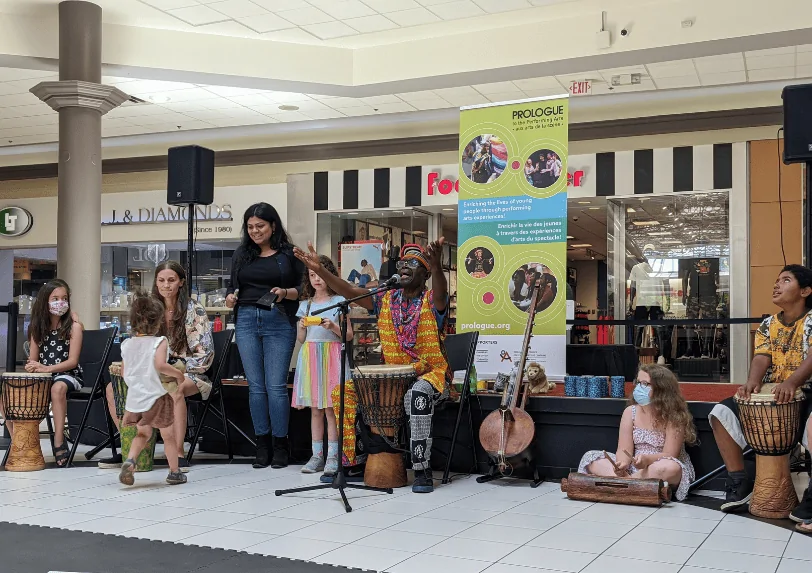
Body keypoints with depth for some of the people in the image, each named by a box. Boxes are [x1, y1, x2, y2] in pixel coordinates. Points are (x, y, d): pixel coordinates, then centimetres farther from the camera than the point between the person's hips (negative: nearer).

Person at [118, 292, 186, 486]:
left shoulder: (127, 344, 5)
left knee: (143, 433, 24)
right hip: (156, 398, -5)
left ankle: (130, 460, -1)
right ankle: (174, 472, 24)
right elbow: (160, 365, -29)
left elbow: (123, 373, 13)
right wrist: (178, 374, -13)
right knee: (169, 436, 14)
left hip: (134, 400, 5)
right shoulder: (159, 342, -13)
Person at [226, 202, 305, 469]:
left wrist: (285, 293, -15)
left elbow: (303, 289, 3)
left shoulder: (289, 254, 4)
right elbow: (234, 286, 19)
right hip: (247, 320, 4)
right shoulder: (241, 254, 14)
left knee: (276, 385, -5)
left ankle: (280, 445, 5)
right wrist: (230, 297, -2)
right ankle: (262, 444, 12)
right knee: (255, 385, 4)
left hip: (279, 322, -3)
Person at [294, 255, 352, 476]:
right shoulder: (305, 305, 14)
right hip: (310, 356, 3)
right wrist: (302, 327, -5)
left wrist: (332, 327, -14)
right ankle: (317, 455, 10)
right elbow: (300, 339, 15)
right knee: (315, 409, 5)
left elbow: (349, 335, 3)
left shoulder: (338, 301, 4)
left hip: (331, 355, -3)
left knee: (330, 408, -6)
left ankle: (332, 456, -1)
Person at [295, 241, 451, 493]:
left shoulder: (432, 301, -9)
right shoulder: (386, 300, 7)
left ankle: (422, 470, -31)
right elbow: (350, 292, -4)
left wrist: (437, 267, -56)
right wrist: (320, 270, -19)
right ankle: (349, 461, 2)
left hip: (431, 375, -6)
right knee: (344, 392, -6)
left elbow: (441, 294, -34)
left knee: (418, 394, -39)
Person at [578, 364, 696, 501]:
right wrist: (622, 464, -27)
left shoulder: (674, 416, -10)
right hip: (634, 467, 4)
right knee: (590, 457, -12)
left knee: (670, 468, -40)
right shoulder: (630, 412, 3)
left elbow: (669, 455, -14)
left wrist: (647, 459, -34)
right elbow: (624, 449, -4)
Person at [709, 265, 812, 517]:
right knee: (721, 413, -11)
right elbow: (761, 358, -1)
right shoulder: (767, 325, 12)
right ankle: (740, 483, -7)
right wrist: (752, 383, -24)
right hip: (771, 395, 6)